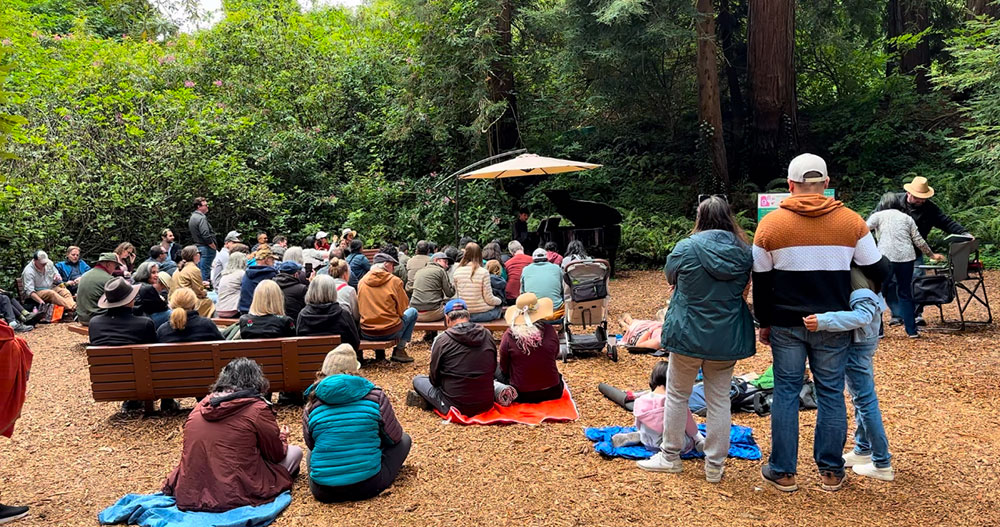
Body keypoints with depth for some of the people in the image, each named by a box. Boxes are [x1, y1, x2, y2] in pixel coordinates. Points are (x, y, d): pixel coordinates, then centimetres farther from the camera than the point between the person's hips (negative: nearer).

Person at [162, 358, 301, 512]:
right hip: (234, 496, -6)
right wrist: (282, 438, 25)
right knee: (295, 451, 12)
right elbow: (277, 455, 2)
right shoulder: (258, 409, -9)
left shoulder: (202, 405, 7)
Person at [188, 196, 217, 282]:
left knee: (199, 271, 14)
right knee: (205, 272, -9)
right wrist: (214, 247, -12)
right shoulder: (201, 218, -15)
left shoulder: (192, 217, 17)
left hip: (197, 246, 10)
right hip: (205, 248, -10)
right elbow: (206, 236, -23)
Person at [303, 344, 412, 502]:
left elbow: (310, 445, 15)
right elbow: (394, 437, 5)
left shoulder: (312, 405, 0)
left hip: (323, 492, 3)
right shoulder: (375, 396, -6)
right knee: (404, 439, 20)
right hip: (367, 486, -3)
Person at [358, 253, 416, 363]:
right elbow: (402, 309, 0)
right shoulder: (395, 281, -7)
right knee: (413, 312, 20)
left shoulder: (362, 281, 5)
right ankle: (399, 350, 14)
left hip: (365, 334, 5)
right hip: (390, 332, -5)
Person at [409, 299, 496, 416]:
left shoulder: (442, 340, -11)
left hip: (456, 406, -3)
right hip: (486, 404, 3)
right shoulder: (487, 335, -1)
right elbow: (493, 370, 10)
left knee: (417, 380, 17)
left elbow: (434, 379, -2)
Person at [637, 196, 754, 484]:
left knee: (677, 394, 14)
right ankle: (715, 465, 20)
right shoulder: (745, 252, -4)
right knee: (720, 400, 12)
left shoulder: (686, 248, -14)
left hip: (689, 335, -3)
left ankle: (670, 456, 24)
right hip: (727, 338, 3)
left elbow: (670, 277, 4)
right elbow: (744, 287, 10)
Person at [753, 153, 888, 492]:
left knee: (786, 392, 7)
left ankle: (783, 472, 14)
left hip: (786, 324, -1)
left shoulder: (770, 224, -4)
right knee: (831, 394, 10)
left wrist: (764, 323, 11)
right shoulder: (851, 222, -3)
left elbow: (761, 281, 1)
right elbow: (877, 271, 3)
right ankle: (831, 472, 19)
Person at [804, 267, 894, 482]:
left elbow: (861, 316, -41)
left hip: (857, 343, -10)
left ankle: (882, 464, 9)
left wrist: (823, 322, -49)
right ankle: (863, 450, 35)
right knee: (860, 398, 20)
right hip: (862, 340, 10)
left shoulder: (861, 295, -27)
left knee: (864, 400, -1)